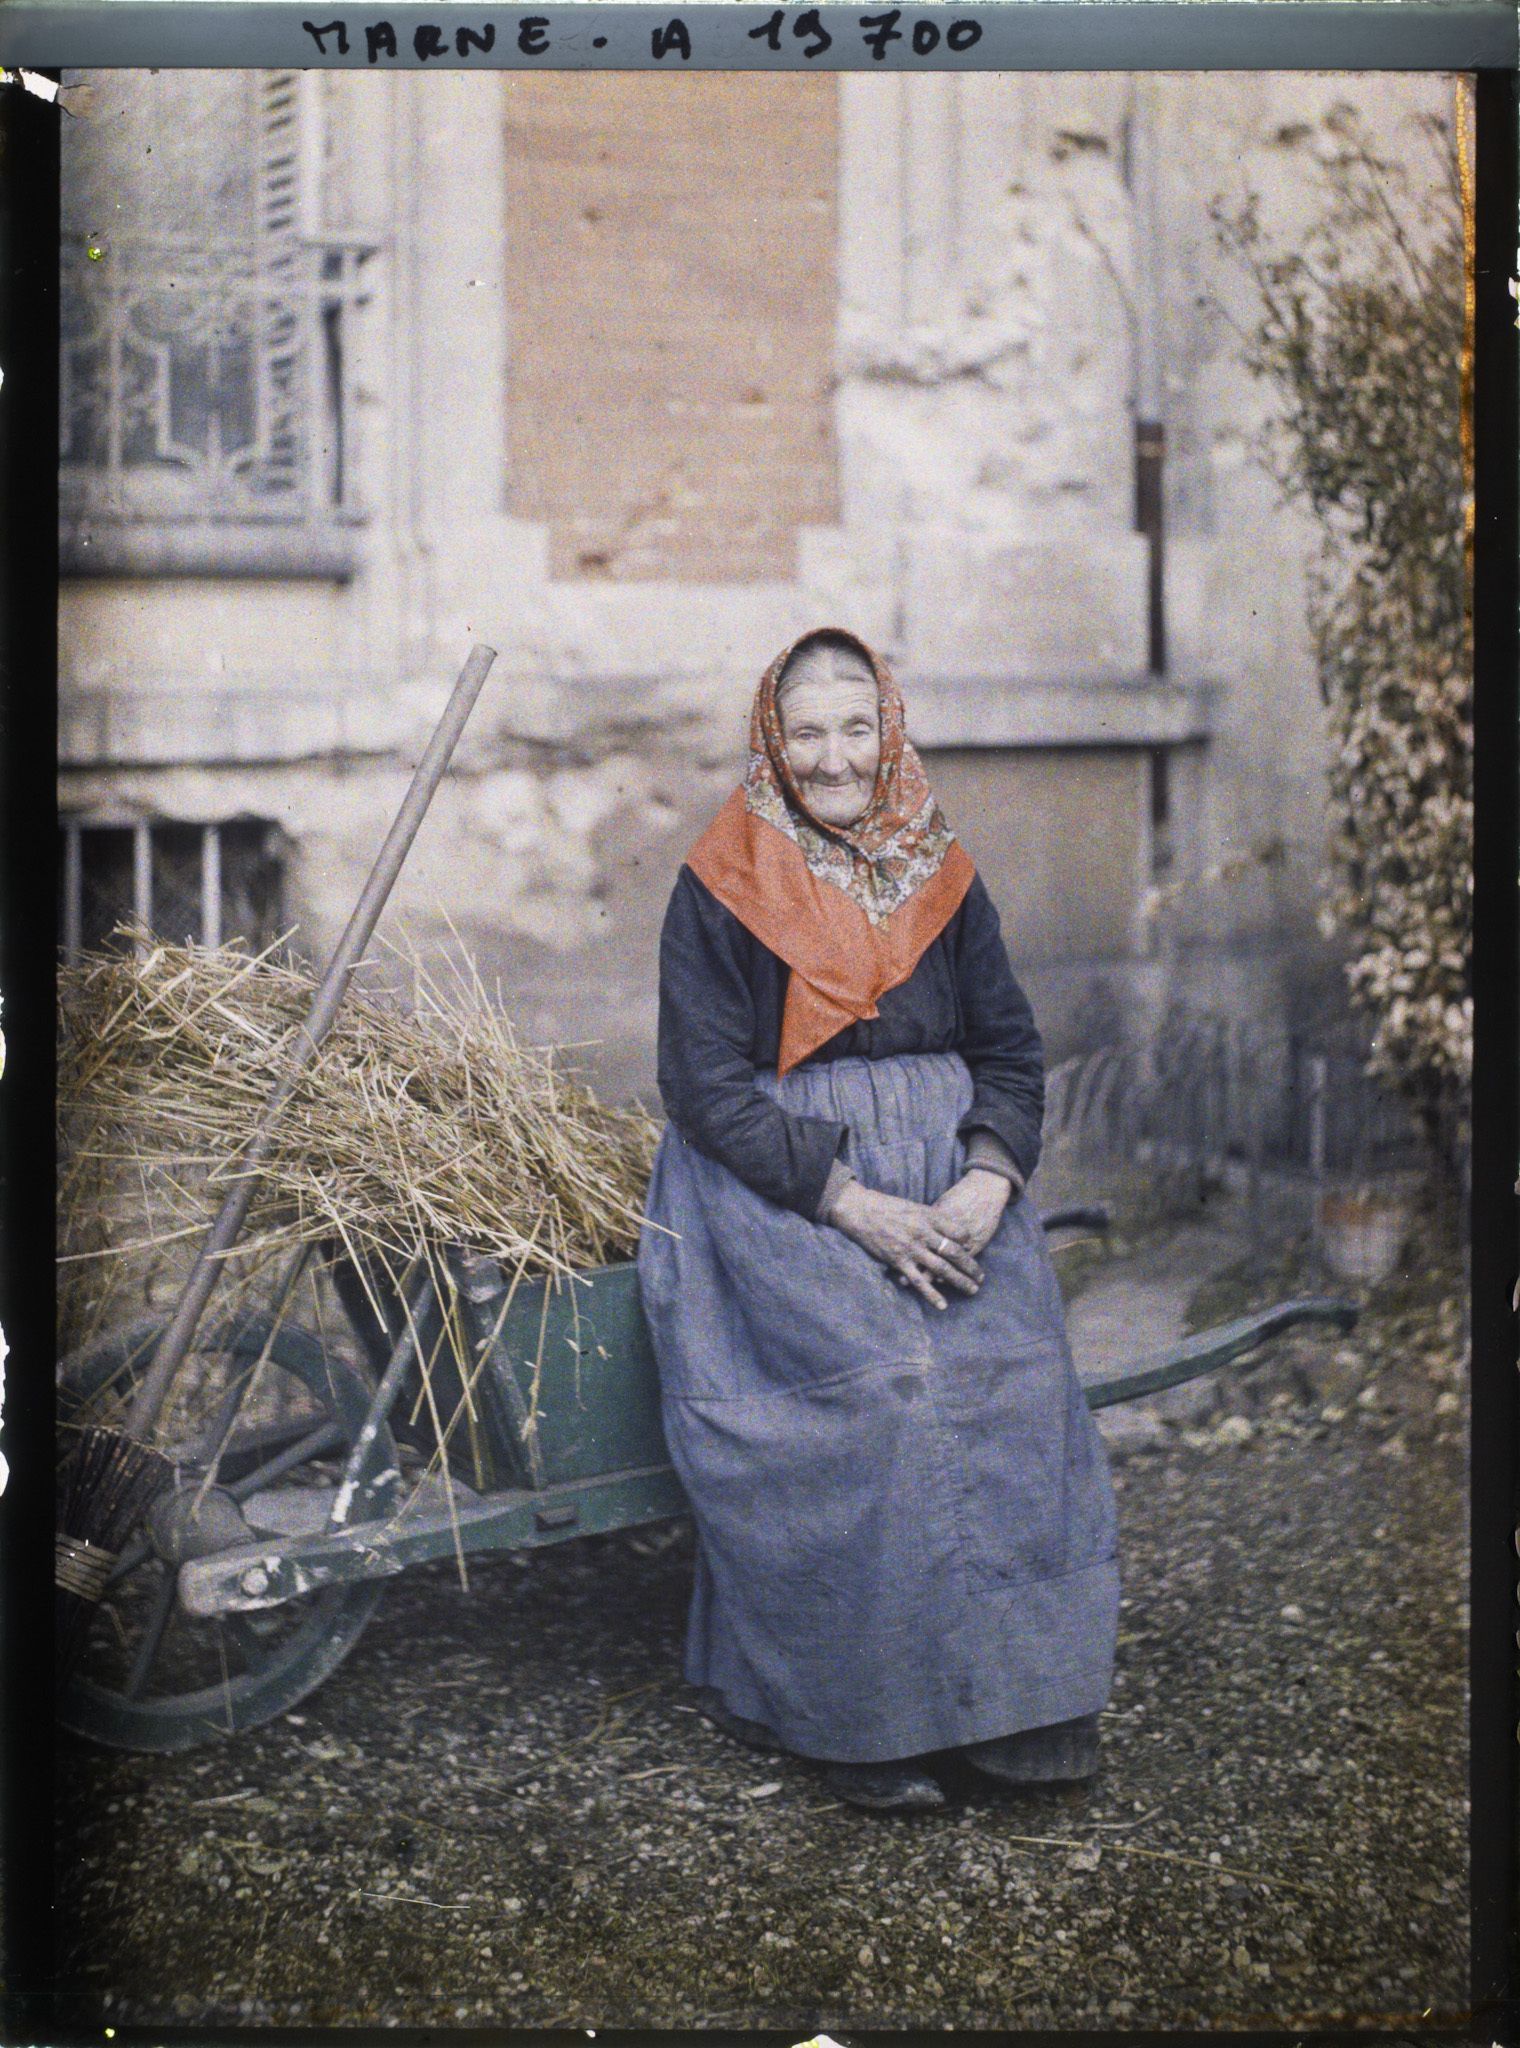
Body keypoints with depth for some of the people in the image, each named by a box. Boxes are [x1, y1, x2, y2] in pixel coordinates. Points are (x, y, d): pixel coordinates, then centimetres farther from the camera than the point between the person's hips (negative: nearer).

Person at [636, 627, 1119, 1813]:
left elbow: (1013, 1052, 10)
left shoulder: (942, 881, 12)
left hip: (946, 1177, 4)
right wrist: (856, 1209, -17)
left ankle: (1011, 1690, -13)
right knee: (873, 1380, -27)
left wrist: (983, 1189, -11)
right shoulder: (721, 891, 0)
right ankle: (856, 1712, -17)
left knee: (1012, 1371, -22)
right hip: (774, 1182, -3)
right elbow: (709, 1090, -7)